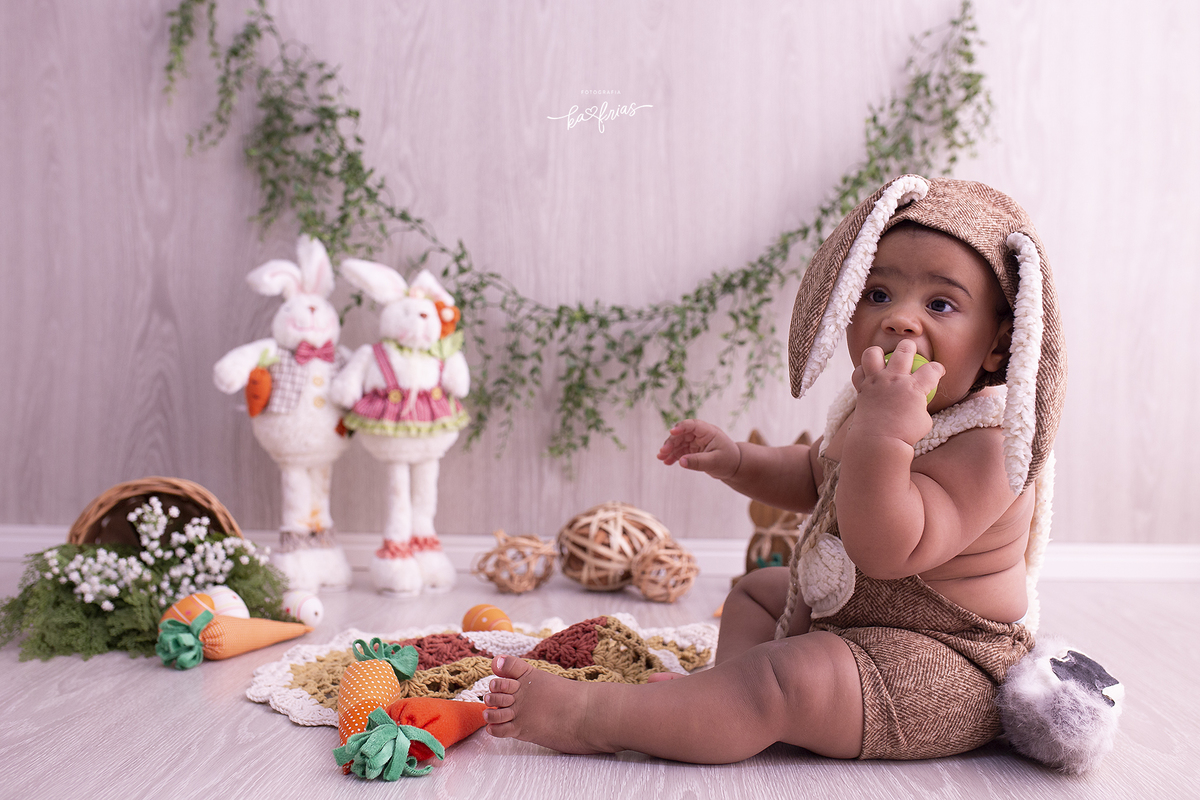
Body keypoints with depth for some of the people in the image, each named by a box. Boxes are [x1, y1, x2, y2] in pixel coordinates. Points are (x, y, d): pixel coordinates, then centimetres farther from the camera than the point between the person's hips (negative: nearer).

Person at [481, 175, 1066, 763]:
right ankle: (735, 688, -3)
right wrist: (737, 460, 5)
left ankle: (588, 718, -25)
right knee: (756, 590, 24)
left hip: (935, 674, -10)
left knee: (793, 683, -31)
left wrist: (881, 434, -50)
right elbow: (814, 477, 21)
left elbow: (887, 552, -39)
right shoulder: (873, 407, 2)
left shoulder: (984, 445, -27)